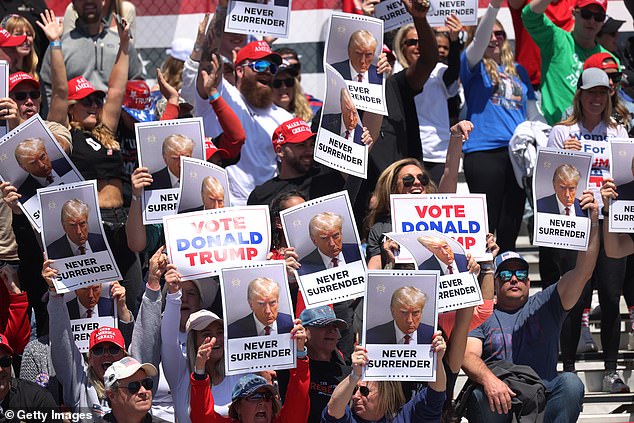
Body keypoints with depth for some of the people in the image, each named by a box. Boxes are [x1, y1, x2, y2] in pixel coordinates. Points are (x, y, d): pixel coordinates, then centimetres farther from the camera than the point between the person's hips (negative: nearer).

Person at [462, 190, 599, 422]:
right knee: (480, 395, -37)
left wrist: (593, 224, -5)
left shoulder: (544, 305, 21)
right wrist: (488, 379, -25)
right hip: (497, 400, -2)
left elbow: (583, 272, 9)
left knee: (570, 383, -29)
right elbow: (468, 355, -2)